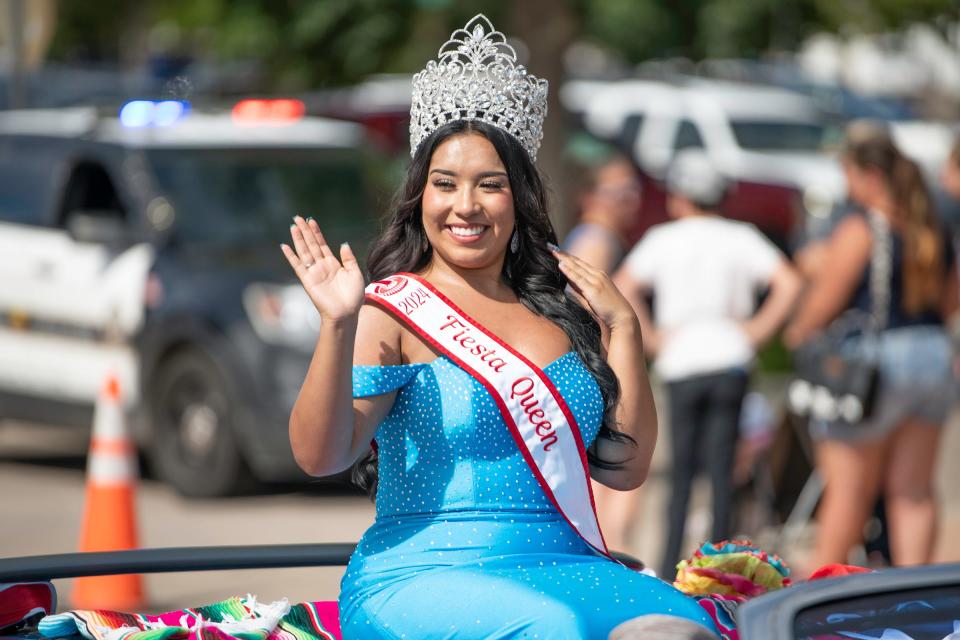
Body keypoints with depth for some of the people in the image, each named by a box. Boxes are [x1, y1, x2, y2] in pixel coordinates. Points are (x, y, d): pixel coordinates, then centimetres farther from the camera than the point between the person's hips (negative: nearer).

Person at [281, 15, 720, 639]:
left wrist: (622, 330, 6)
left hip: (564, 569, 5)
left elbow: (625, 468, 13)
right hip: (422, 577, -4)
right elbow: (321, 454, -11)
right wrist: (339, 326, -24)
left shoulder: (561, 311, 16)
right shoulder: (392, 313, 1)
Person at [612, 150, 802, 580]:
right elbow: (789, 283, -6)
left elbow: (623, 288, -8)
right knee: (722, 466, 3)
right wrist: (758, 329, 2)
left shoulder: (662, 239, 4)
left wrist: (652, 338, -2)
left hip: (681, 366, -1)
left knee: (681, 468, 4)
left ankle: (670, 566, -2)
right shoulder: (741, 237, 5)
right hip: (730, 361, 1)